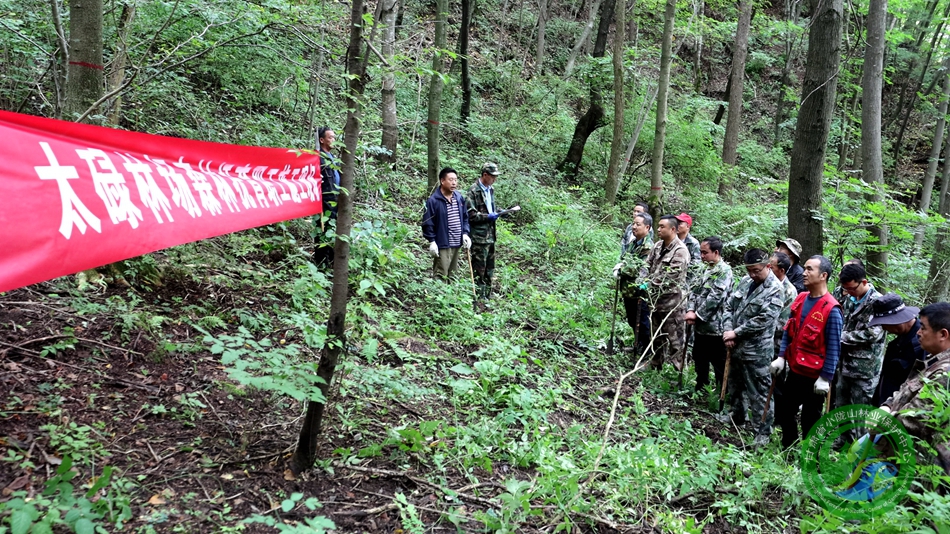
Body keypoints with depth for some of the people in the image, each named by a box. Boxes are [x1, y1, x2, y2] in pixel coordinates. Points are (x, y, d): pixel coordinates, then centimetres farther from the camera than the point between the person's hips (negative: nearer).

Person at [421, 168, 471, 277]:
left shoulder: (459, 198, 9)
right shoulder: (433, 201, -11)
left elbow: (465, 217, 18)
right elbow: (428, 223, -10)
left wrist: (465, 233, 6)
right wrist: (432, 241, -13)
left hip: (457, 244, 7)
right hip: (442, 245, -7)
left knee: (452, 275, 15)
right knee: (441, 276, -6)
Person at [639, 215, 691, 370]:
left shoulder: (680, 250, -16)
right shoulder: (658, 246, 9)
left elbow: (670, 275, -22)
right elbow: (647, 265, 10)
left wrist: (649, 284, -20)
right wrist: (642, 281, -9)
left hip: (671, 300, -8)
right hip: (656, 297, 8)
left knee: (674, 337, -2)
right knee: (656, 334, 20)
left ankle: (679, 370, 6)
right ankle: (655, 364, 34)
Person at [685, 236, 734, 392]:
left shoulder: (724, 271, -15)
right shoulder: (707, 269, 12)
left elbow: (715, 298, -22)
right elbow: (695, 291, 11)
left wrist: (697, 315, -15)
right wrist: (690, 310, -6)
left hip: (714, 326, -9)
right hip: (700, 325, 9)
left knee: (719, 365, 2)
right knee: (700, 360, 20)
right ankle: (700, 390, 35)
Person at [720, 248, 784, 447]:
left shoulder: (775, 290, -15)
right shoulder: (745, 281, 7)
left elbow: (762, 321, -21)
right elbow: (729, 306, 11)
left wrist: (736, 333, -16)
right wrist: (727, 330, -4)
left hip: (756, 350, -8)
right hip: (736, 345, 8)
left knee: (758, 393, -1)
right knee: (734, 384, 23)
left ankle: (763, 431, 8)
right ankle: (736, 414, 43)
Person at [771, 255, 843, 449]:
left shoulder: (831, 309, -19)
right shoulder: (800, 299, 3)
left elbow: (833, 348, -16)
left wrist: (826, 378, -16)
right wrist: (781, 357, 5)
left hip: (814, 377, -7)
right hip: (794, 371, 7)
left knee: (810, 420, 9)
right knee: (783, 412, 18)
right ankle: (788, 450, 36)